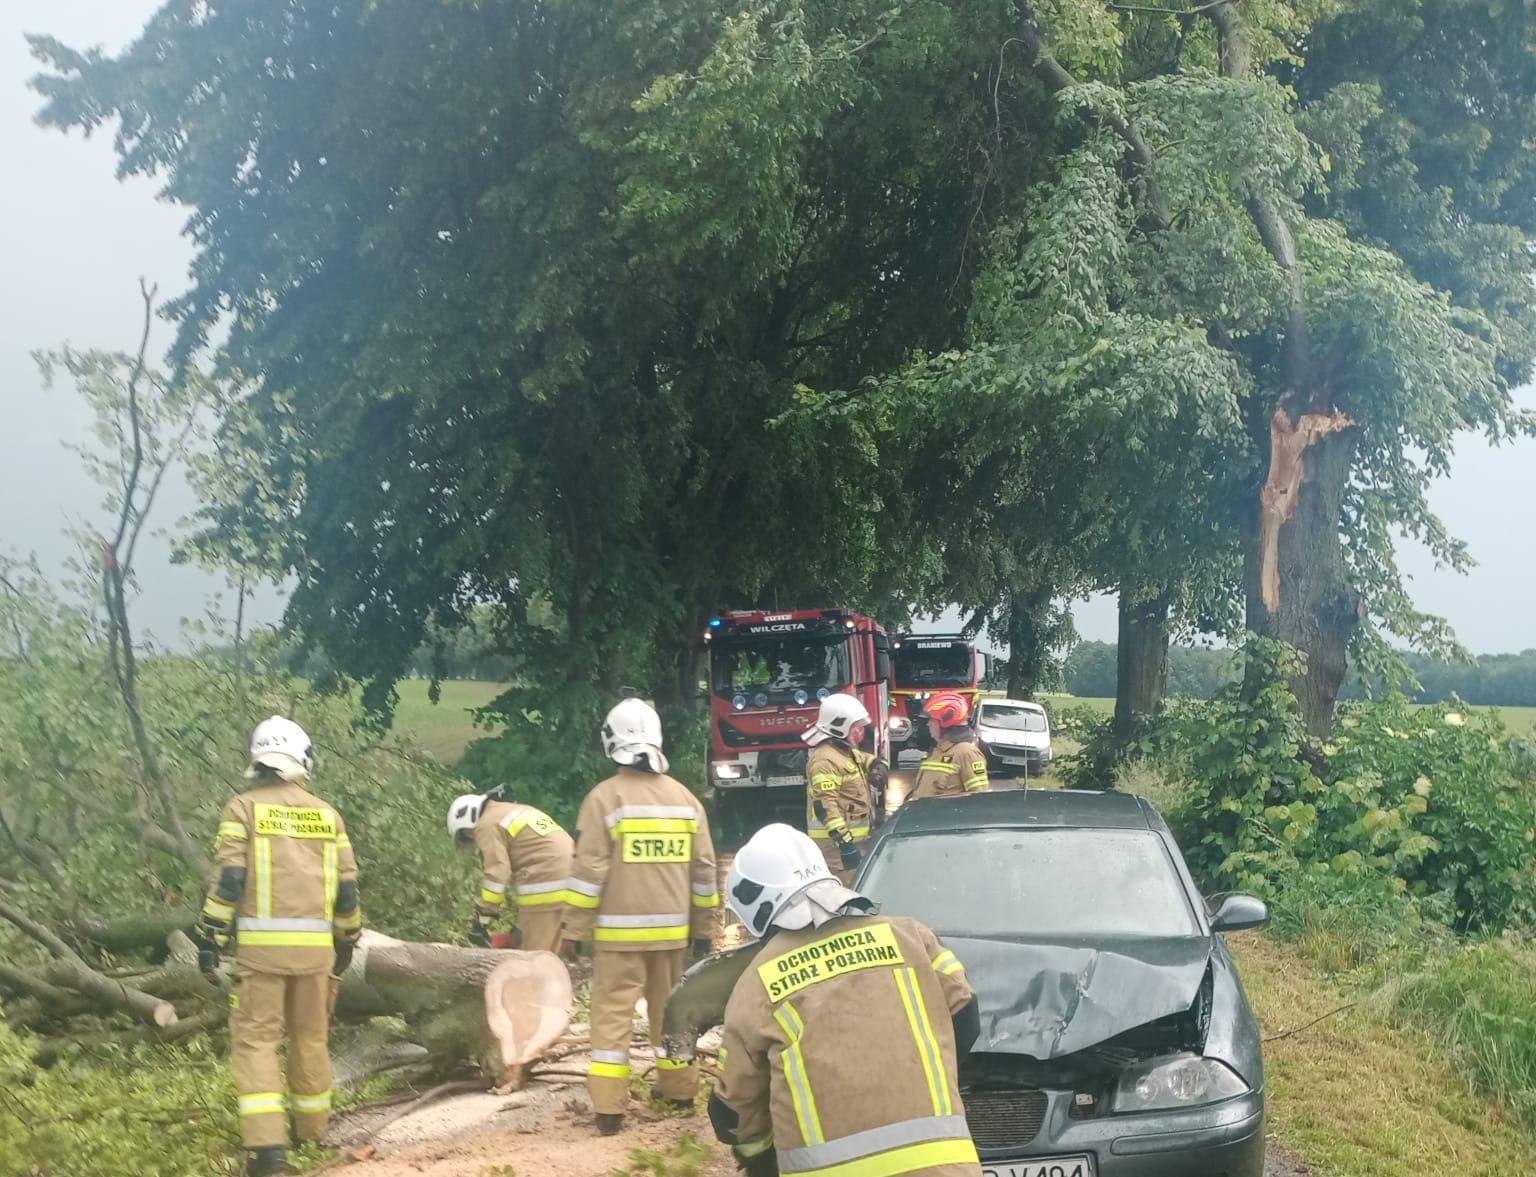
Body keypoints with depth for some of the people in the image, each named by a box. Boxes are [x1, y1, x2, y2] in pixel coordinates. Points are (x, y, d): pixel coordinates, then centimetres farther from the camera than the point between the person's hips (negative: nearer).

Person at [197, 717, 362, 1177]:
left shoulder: (244, 809, 0)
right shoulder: (326, 814, 11)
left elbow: (228, 881, -8)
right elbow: (347, 888, 11)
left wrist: (209, 940, -3)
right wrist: (348, 941, 23)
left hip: (262, 943, -3)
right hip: (316, 944, 3)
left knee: (254, 1039, 0)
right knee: (311, 1037, 16)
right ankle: (311, 1131, 29)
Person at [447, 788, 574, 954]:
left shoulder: (488, 825, -2)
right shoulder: (520, 812, 26)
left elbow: (496, 874, -11)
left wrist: (482, 920, -8)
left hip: (545, 889, -9)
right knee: (547, 954, 13)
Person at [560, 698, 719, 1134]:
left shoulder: (605, 797, -10)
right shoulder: (685, 798, 5)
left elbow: (589, 871, -12)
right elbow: (703, 869, 8)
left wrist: (573, 930, -5)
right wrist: (703, 929, 17)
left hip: (620, 931, -4)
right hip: (671, 929, 4)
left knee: (613, 1012, -1)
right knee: (671, 1008, 18)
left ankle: (609, 1107, -5)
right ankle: (678, 1087, 28)